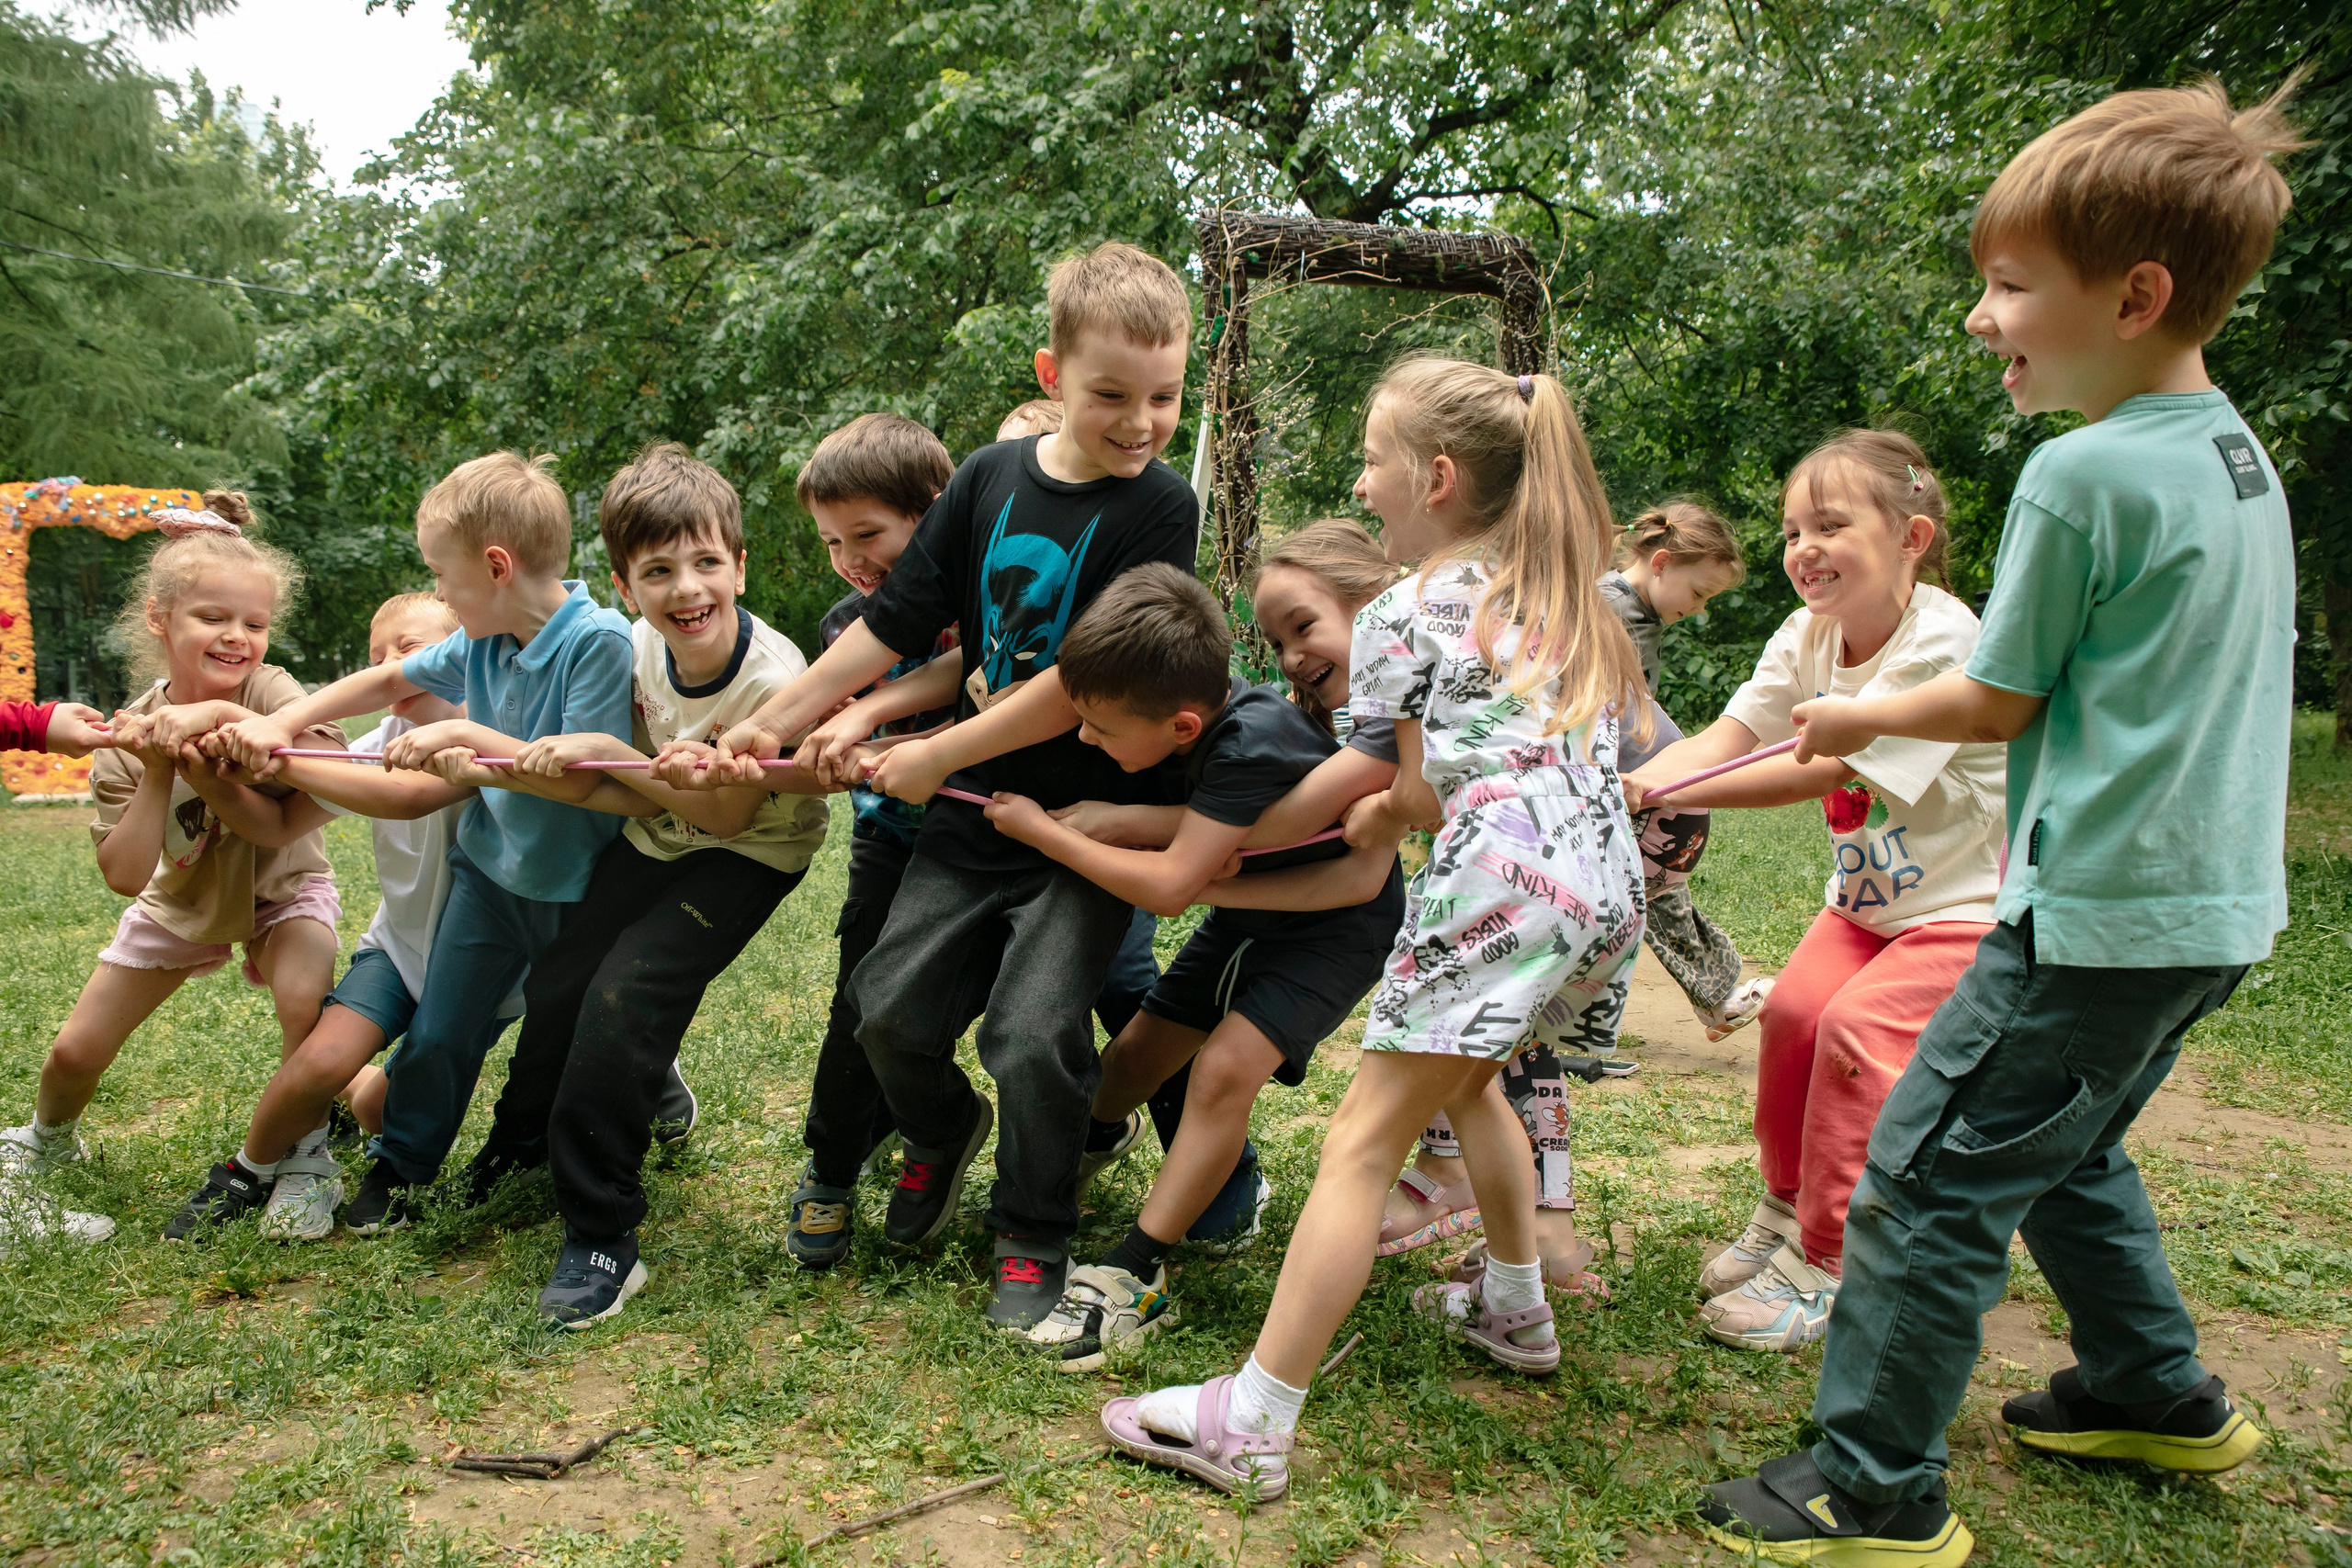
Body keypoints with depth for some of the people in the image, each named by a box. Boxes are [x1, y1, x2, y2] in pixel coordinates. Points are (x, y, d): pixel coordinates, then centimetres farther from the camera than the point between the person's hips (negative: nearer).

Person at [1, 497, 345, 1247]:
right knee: (76, 1050, 8)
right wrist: (157, 769, -33)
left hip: (282, 890, -3)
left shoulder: (271, 692, -28)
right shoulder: (132, 734, -20)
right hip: (181, 902, 3)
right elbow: (127, 876, -23)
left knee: (305, 1005, -34)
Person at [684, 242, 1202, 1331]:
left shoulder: (1159, 507, -10)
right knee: (890, 1003, 2)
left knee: (1033, 1034, -12)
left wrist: (948, 749, -13)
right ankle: (940, 1135, 36)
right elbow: (895, 623, 7)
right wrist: (770, 724, 5)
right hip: (973, 808, 4)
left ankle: (1032, 1238, 16)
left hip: (1090, 818, -4)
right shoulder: (989, 478, 3)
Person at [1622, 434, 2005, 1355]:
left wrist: (1665, 792, -38)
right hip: (1869, 896, 7)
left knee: (1856, 1026, -22)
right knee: (1794, 1008, -11)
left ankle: (1822, 1269, -8)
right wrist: (1612, 789, -33)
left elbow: (1825, 770, -34)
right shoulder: (1809, 637, -4)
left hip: (1975, 905, -6)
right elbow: (1722, 740, -16)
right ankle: (1785, 1209, 12)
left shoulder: (1942, 643, -26)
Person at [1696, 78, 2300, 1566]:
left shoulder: (2083, 473, -17)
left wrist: (1862, 718, 7)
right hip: (2218, 903, 9)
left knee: (1928, 1179, -1)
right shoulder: (2240, 455, 10)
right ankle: (2158, 1393, 41)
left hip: (2104, 911, -9)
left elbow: (1997, 702, -9)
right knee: (2066, 1150, 27)